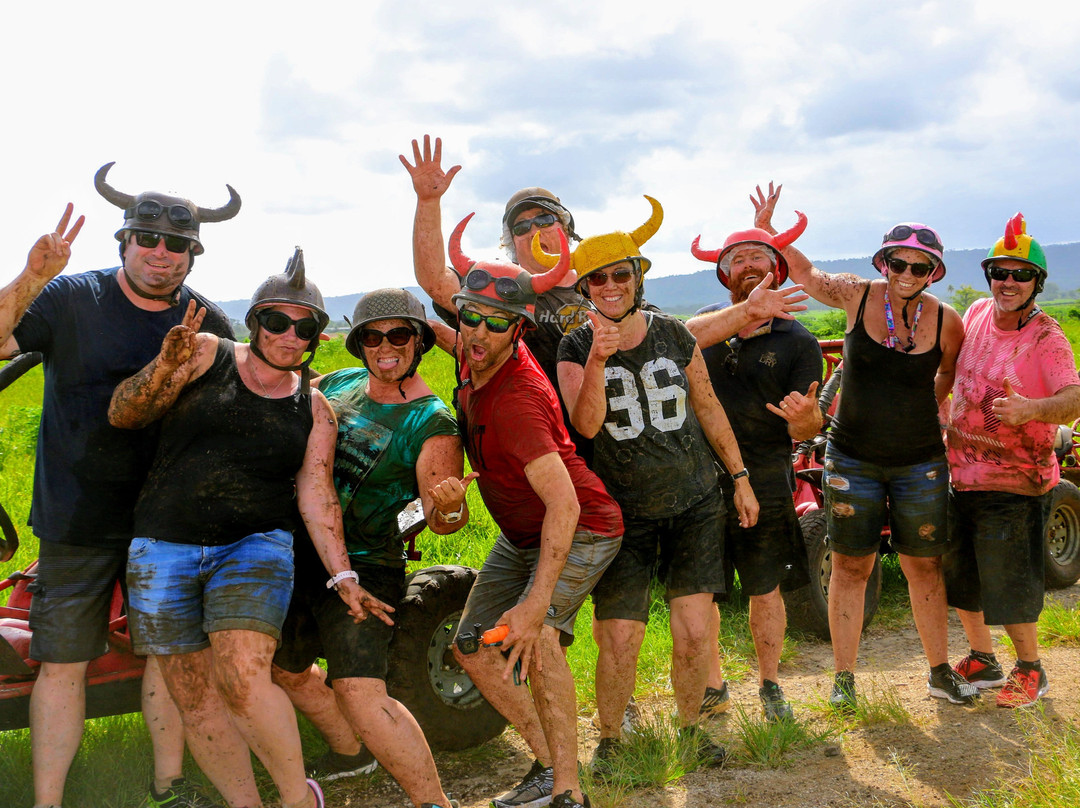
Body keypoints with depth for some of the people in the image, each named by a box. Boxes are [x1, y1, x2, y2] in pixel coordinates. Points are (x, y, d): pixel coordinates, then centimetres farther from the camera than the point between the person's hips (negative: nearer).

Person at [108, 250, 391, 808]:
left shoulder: (314, 410, 7)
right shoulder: (205, 355, 1)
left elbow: (316, 495, 3)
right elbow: (123, 415, -2)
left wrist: (343, 578, -8)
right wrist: (163, 367, -21)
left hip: (254, 549, -1)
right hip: (164, 550, 1)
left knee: (242, 680, -22)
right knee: (196, 704, 4)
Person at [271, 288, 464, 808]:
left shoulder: (431, 422, -14)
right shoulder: (336, 385, 3)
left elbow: (442, 517, -16)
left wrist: (448, 507, -40)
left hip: (363, 568, -7)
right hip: (300, 554, 7)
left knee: (359, 694, -22)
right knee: (286, 671, 24)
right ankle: (350, 750, 48)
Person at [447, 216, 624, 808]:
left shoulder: (515, 400, -35)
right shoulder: (477, 355, -10)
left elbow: (564, 504, -41)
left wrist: (537, 603, -46)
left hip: (579, 531, -9)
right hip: (520, 533, 10)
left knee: (533, 637, -32)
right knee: (472, 647, 6)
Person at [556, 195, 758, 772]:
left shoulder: (673, 335, -1)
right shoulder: (576, 348, -6)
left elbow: (707, 407, 11)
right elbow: (586, 424, -21)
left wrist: (739, 476, 13)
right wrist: (596, 362, -36)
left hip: (695, 505, 2)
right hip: (623, 513, -1)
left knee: (694, 633, -2)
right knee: (618, 640, -6)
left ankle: (689, 727, 24)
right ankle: (609, 739, 18)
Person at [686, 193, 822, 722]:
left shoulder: (798, 342, 2)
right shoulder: (710, 320, 8)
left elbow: (805, 430, -4)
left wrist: (805, 416, -28)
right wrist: (745, 309, -30)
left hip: (764, 483, -1)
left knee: (766, 591, 8)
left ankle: (769, 684, 27)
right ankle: (711, 686, 24)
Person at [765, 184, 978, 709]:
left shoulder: (947, 322, -6)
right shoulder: (857, 297, -7)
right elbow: (804, 273, 7)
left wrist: (921, 414, 9)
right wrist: (766, 229, -5)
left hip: (920, 462, 1)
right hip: (853, 458, -1)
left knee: (924, 567, 9)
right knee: (850, 567, 4)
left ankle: (940, 672, 24)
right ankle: (843, 677, 16)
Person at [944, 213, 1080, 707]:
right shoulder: (976, 314, 4)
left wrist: (1032, 409, -48)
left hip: (1014, 483, -6)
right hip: (960, 474, 7)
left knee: (1008, 586, -2)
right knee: (958, 575, 15)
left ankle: (1030, 671, 20)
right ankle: (982, 662, 33)